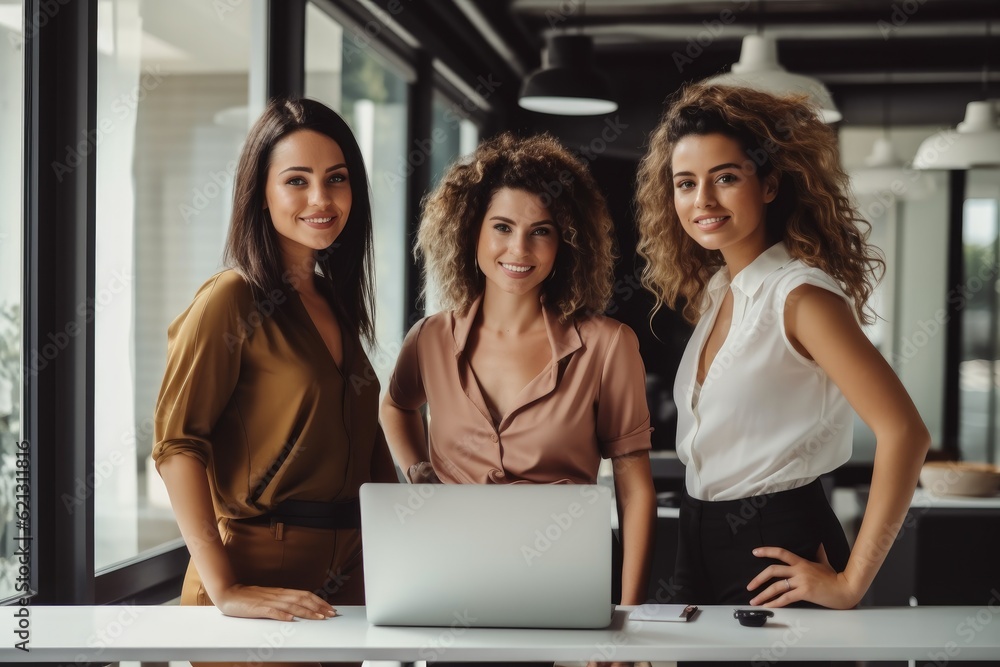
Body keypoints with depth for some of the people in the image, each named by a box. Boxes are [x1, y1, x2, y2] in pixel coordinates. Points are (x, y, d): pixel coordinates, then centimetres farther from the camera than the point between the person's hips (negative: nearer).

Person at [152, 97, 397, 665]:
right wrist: (224, 590, -24)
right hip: (259, 572, -7)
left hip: (346, 580, 7)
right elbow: (177, 443, -19)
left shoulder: (336, 303, 11)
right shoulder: (233, 300, -11)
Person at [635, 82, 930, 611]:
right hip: (701, 544, 7)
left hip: (774, 552, -7)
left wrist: (849, 584, -21)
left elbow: (904, 433, -25)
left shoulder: (800, 295, -17)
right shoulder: (712, 290, 6)